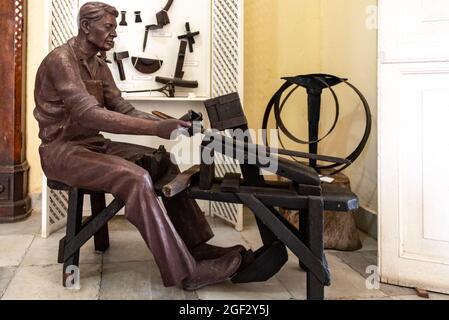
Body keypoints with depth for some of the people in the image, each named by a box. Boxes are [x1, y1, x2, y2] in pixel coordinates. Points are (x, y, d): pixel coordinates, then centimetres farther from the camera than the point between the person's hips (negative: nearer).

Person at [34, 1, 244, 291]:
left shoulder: (99, 66, 12)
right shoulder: (61, 60, -16)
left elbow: (123, 109, 6)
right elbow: (89, 114, -30)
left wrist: (167, 124, -10)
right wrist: (157, 128, -36)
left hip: (95, 145, 8)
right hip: (63, 150, -8)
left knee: (164, 162, -5)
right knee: (136, 178, -31)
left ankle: (197, 246, -4)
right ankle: (185, 272, -26)